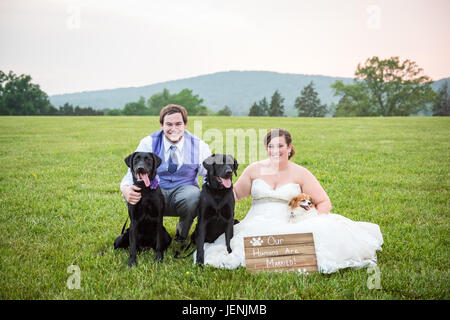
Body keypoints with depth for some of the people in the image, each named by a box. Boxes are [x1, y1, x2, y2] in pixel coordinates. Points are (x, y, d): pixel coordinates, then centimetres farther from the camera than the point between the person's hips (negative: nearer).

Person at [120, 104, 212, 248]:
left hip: (183, 193, 0)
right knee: (132, 193, -32)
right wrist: (125, 189, -36)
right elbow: (133, 172, -10)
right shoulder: (148, 143, -5)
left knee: (194, 195, -37)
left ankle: (182, 233, -3)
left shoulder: (199, 146, -5)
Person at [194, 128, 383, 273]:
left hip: (287, 228, 0)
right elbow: (235, 194, 19)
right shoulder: (255, 169, 10)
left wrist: (314, 222, -12)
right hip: (255, 226, 0)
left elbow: (324, 203, 6)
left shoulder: (300, 173, 6)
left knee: (325, 230, -27)